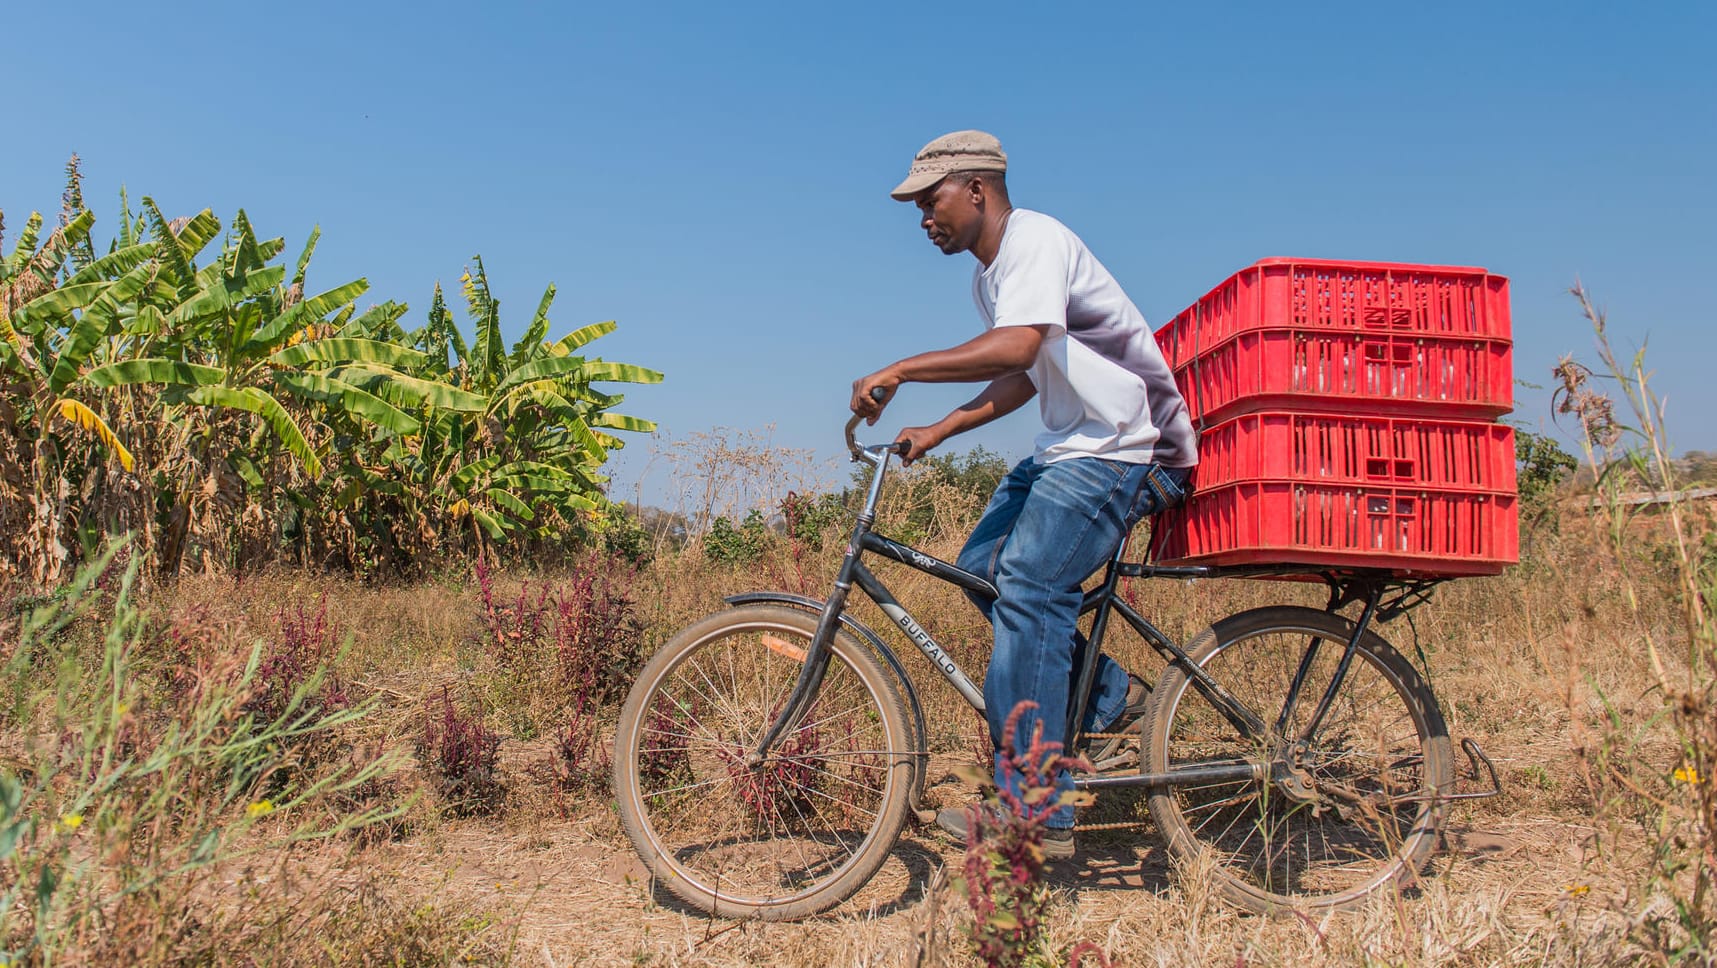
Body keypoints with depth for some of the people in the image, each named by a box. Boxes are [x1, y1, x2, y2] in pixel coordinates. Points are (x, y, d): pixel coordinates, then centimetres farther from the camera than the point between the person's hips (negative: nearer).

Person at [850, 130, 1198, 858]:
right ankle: (1109, 697, 13)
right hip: (1069, 447, 10)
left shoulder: (1035, 240, -15)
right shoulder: (988, 276, 15)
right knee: (982, 568, 1)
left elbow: (1018, 345, -33)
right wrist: (939, 430, 12)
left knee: (1027, 587, -19)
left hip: (1126, 450, -10)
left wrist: (897, 371, -31)